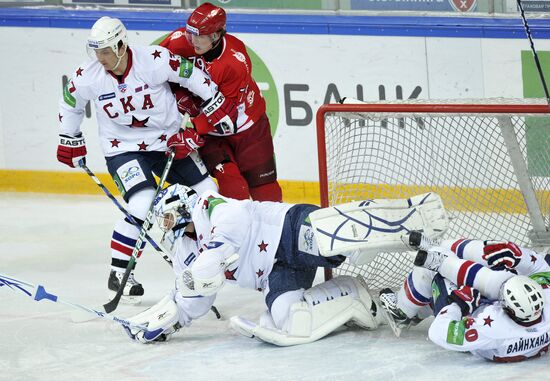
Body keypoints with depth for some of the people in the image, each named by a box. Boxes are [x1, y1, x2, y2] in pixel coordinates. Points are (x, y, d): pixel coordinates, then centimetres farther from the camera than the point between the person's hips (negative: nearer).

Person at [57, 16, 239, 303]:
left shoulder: (155, 60, -22)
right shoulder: (88, 76, -16)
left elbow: (190, 75, -8)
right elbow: (70, 103, 5)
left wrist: (217, 104, -4)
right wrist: (70, 140, 12)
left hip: (168, 140, 2)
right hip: (123, 148, -2)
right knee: (143, 209, -24)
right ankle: (118, 273, -9)